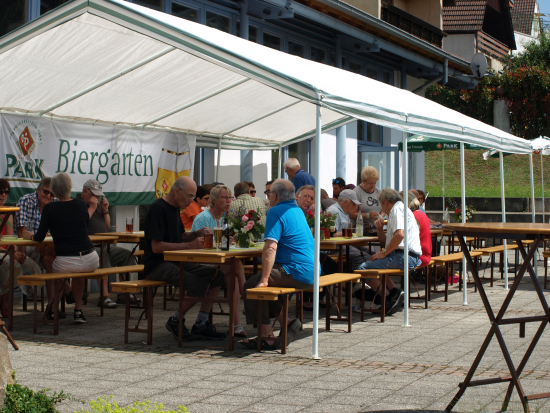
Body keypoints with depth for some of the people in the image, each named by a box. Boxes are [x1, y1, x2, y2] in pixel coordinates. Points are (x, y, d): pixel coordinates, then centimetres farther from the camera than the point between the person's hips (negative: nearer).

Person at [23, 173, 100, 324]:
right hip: (91, 261, 2)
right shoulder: (81, 204, 10)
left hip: (65, 263, -2)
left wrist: (30, 236, 24)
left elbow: (40, 238, 2)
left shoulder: (49, 208, 2)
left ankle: (51, 305, 29)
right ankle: (78, 310, 30)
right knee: (79, 272, 37)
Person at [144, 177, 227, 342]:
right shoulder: (158, 209, -15)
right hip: (157, 265, -9)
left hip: (175, 262, 9)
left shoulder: (174, 208, 15)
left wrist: (198, 234, 2)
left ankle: (201, 324, -1)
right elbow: (156, 246, -22)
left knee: (217, 276, -4)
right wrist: (189, 245, -23)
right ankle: (175, 321, -5)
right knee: (199, 284, -27)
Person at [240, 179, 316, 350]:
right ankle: (287, 321, 13)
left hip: (298, 272, -10)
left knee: (252, 286, -7)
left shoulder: (276, 212, -9)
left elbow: (271, 247, -20)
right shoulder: (298, 210, 19)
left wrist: (264, 280, -22)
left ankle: (268, 338, -10)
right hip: (312, 273, 10)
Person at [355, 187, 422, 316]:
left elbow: (400, 234, -24)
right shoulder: (400, 209, 27)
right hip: (412, 258, 11)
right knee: (375, 263, 32)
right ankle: (394, 291, 7)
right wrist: (379, 228, 13)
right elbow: (385, 241, 31)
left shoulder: (397, 209, -6)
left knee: (363, 268, -11)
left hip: (404, 257, -11)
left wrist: (384, 253, -15)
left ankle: (389, 297, -8)